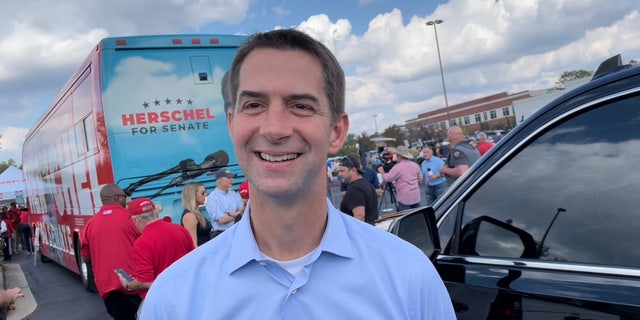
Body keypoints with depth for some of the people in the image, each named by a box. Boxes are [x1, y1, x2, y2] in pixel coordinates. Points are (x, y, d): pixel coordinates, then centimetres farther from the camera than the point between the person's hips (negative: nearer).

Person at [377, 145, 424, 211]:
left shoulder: (398, 167, -15)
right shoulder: (415, 165, 7)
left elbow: (387, 178, -12)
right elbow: (420, 178, 16)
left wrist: (382, 172, 6)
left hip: (404, 197, -7)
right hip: (416, 196, 7)